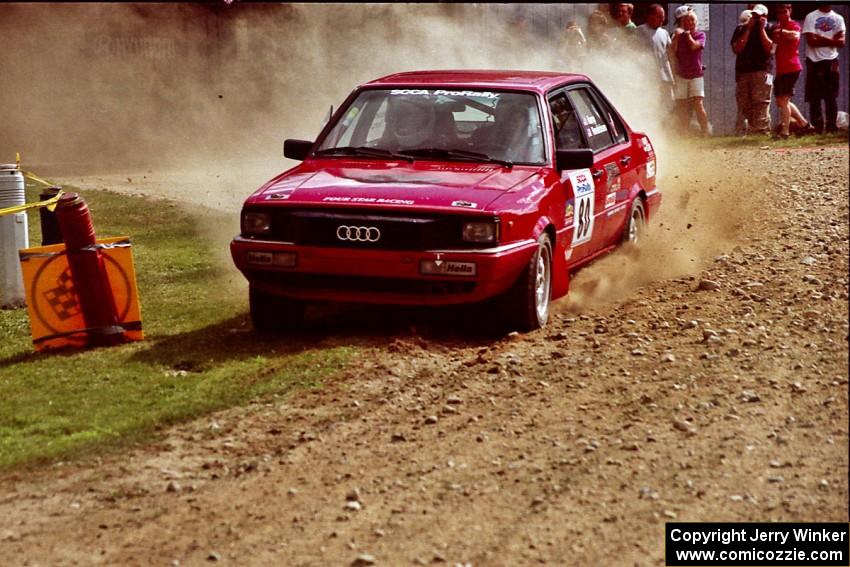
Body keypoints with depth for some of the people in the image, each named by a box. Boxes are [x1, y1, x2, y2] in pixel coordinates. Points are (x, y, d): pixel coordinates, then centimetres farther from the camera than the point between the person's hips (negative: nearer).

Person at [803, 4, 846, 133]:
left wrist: (820, 38, -9)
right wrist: (831, 40, -7)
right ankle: (817, 128, 1)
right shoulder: (810, 17, 2)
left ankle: (831, 127, 6)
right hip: (814, 62, -2)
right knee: (814, 98, -3)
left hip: (831, 61, 2)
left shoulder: (838, 18, 10)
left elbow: (841, 42, -2)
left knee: (831, 97, 2)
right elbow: (811, 41, -10)